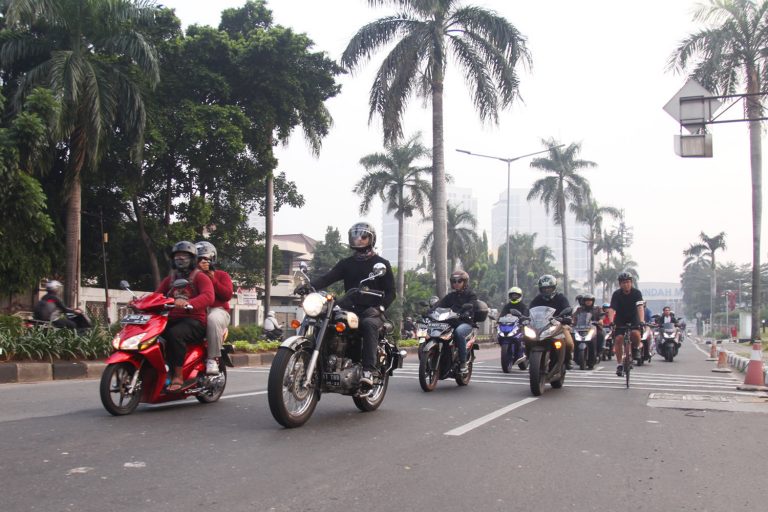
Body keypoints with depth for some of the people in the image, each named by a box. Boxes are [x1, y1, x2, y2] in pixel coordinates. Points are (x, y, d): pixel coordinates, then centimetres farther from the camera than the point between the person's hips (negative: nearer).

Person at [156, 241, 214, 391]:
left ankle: (178, 377, -31)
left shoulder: (200, 277, 2)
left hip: (194, 321, -6)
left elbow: (209, 297, -18)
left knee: (174, 334, -37)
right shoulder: (170, 279, 23)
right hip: (173, 320, 6)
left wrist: (189, 303, -36)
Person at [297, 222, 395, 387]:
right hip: (350, 310, 4)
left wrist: (381, 307, -15)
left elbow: (390, 291, 5)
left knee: (369, 324, -38)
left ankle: (368, 371, -45)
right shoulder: (346, 263, 18)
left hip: (372, 311, -3)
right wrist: (308, 286, -18)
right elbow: (328, 277, 2)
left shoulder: (381, 263, 10)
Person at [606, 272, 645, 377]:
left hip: (633, 320, -1)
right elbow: (612, 309, -25)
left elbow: (640, 307, -27)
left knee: (635, 334, -29)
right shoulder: (616, 294, -15)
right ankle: (619, 364, -5)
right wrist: (611, 321, -43)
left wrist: (641, 321, -43)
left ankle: (635, 349, 4)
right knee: (618, 339, -16)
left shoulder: (636, 293, -15)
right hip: (620, 321, 1)